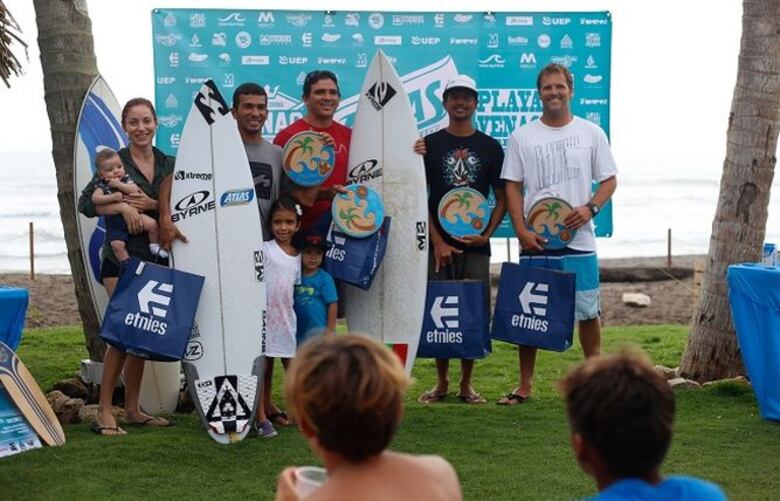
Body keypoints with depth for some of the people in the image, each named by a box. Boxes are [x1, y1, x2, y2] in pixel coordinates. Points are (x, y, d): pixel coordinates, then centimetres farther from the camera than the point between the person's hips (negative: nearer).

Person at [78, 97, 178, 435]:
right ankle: (103, 412, -8)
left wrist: (152, 204, -10)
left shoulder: (167, 164, 9)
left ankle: (132, 410, 16)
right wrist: (122, 206, -21)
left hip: (155, 259, 5)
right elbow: (86, 203, -8)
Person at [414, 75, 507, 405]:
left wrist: (486, 234, -6)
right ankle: (441, 383, 14)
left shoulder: (490, 147, 7)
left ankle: (466, 384, 13)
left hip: (475, 244, 1)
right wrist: (437, 242, -7)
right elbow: (419, 197, 1)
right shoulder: (429, 145, 4)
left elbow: (502, 198, 9)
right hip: (438, 244, -1)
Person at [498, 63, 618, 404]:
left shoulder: (591, 133, 6)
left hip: (579, 240, 0)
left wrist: (590, 208, -11)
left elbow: (609, 180, 8)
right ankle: (524, 385, 13)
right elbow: (512, 187, 4)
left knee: (588, 312, 5)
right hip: (534, 241, 0)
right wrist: (521, 231, -8)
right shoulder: (522, 137, 5)